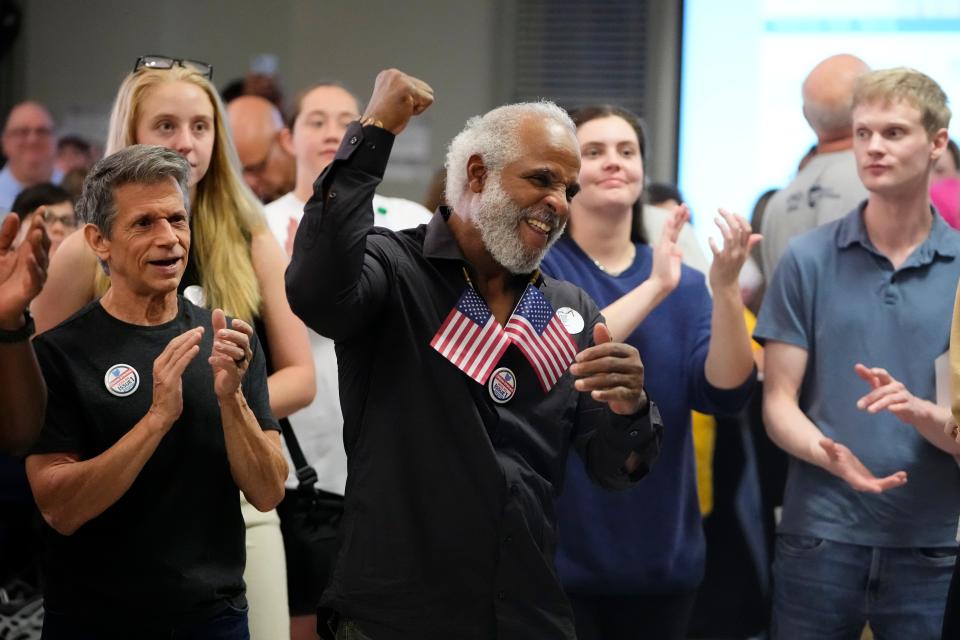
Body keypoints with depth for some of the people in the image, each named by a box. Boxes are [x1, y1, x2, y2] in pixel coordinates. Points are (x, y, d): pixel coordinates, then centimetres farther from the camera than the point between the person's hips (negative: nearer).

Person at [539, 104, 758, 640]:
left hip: (660, 555, 4)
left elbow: (726, 393, -7)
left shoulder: (685, 284, 7)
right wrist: (654, 289, -23)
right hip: (552, 552, -4)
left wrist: (727, 289, -21)